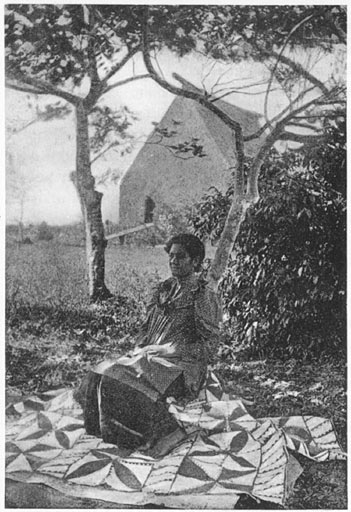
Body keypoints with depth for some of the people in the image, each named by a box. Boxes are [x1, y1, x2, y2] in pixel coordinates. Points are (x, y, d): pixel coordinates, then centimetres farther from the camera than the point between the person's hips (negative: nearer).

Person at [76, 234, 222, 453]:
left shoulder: (204, 296, -5)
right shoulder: (164, 289, 16)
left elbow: (208, 342, -10)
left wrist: (169, 351, -15)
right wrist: (139, 349, 1)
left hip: (182, 365, -7)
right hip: (149, 355, 7)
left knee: (132, 385, -31)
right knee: (100, 375, -16)